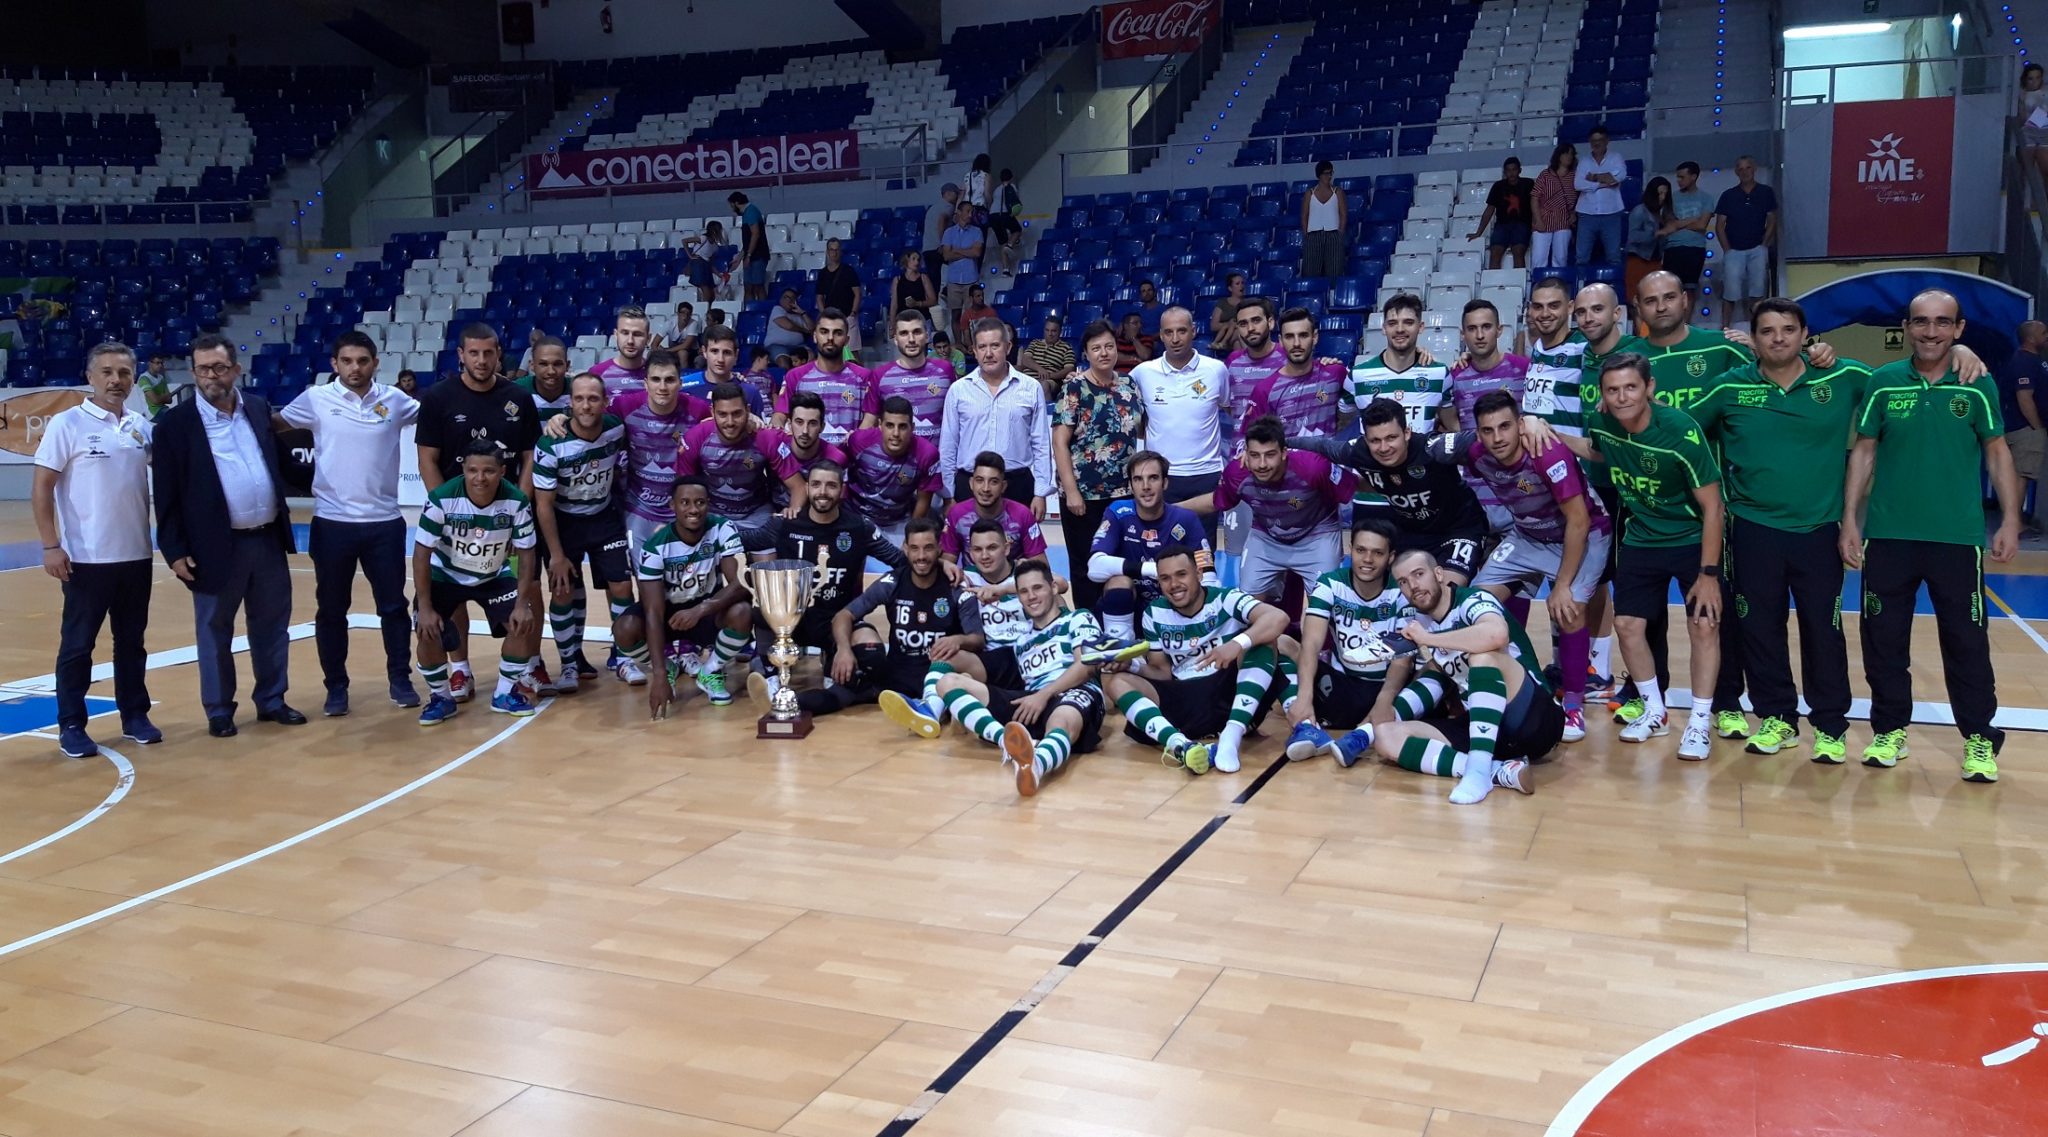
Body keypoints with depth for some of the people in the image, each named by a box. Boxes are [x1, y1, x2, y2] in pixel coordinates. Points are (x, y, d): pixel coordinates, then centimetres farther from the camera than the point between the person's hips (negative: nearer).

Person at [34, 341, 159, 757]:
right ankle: (71, 725, 12)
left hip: (136, 554, 4)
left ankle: (135, 715, 23)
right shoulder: (67, 424, -6)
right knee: (77, 644, 4)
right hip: (86, 558, -4)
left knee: (132, 641, 13)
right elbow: (41, 487, -7)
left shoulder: (142, 426, 5)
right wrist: (50, 545, -12)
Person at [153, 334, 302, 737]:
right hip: (216, 546, -4)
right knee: (215, 632, 8)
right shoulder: (175, 423, -6)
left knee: (272, 626, 13)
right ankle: (219, 711, 19)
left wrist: (283, 519, 13)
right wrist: (174, 550, -10)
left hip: (268, 540, 4)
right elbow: (167, 495, -6)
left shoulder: (259, 408, 7)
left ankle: (272, 700, 26)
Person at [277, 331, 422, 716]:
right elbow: (275, 424, 12)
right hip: (332, 522, 0)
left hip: (384, 521, 1)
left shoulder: (395, 400, 2)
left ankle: (400, 680, 21)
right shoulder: (316, 399, -1)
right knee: (331, 610, 7)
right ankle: (336, 687, 19)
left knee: (394, 606, 7)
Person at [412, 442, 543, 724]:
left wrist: (522, 604, -19)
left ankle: (506, 693, 8)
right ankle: (441, 697, 4)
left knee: (522, 624, -14)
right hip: (446, 574, -1)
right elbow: (422, 553, -21)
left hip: (496, 576, 2)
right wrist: (425, 607, -23)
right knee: (427, 631, -19)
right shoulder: (442, 499, -29)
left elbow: (526, 554, -13)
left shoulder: (517, 501, -24)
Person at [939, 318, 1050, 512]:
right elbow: (948, 447, 8)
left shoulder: (1031, 389, 2)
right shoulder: (958, 390, 4)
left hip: (1018, 486, 0)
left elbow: (1041, 446, 4)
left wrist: (1040, 493, 0)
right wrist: (949, 495, 6)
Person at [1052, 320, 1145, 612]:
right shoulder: (1074, 388, -7)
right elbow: (1059, 442, -12)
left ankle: (1120, 627, 22)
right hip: (1084, 493, -5)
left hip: (1125, 491, 5)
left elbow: (1141, 430, 20)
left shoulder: (1129, 385, 8)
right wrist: (1071, 491, -17)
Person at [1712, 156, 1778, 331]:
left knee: (1758, 290, -7)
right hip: (1733, 250, 0)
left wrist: (1764, 245, -3)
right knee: (1731, 291, -7)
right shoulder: (1728, 195, 3)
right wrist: (1727, 249, -4)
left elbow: (1772, 221, 5)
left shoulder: (1766, 192, 4)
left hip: (1757, 249, 0)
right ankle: (1725, 326, -4)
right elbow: (1719, 225, 3)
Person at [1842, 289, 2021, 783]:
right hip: (1888, 536, 1)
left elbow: (1998, 453, 4)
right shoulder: (1883, 382, 0)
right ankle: (1890, 729, 23)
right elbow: (1864, 452, 4)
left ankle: (1979, 738, 18)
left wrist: (2010, 521, -2)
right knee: (1883, 637, 8)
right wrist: (1849, 519, 0)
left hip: (1959, 538, -1)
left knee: (1966, 641, 5)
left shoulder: (1978, 386, -1)